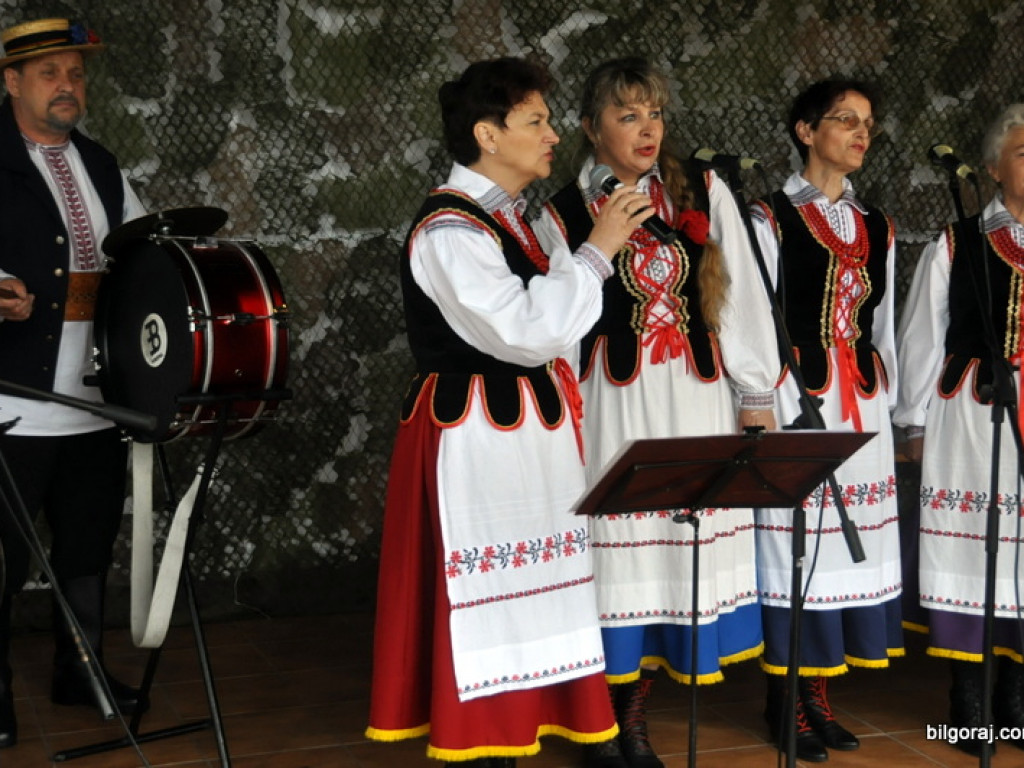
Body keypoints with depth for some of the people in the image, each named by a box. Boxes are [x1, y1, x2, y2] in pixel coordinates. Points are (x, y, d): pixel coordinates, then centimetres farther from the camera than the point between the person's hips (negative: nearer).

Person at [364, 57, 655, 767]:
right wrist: (595, 251, -17)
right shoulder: (450, 230, -16)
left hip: (525, 433, 9)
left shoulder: (510, 220, 14)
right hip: (475, 436, -9)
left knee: (518, 597, 12)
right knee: (481, 603, -4)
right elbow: (526, 330, -24)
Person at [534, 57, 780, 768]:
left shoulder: (705, 193, 6)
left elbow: (743, 295, 6)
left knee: (681, 548, 5)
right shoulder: (565, 215, 1)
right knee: (615, 553, -2)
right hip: (613, 405, -2)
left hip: (695, 399, 3)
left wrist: (755, 391, 6)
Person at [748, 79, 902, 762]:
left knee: (848, 544, 6)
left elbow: (884, 327, 17)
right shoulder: (772, 219, -3)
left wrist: (885, 406, 11)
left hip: (864, 410, 6)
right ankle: (786, 702, 8)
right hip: (797, 404, -5)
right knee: (792, 543, -3)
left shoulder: (876, 229, 15)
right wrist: (780, 409, -12)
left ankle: (820, 694, 16)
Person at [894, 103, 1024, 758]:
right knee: (969, 546, 3)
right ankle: (969, 700, 13)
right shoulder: (956, 246, 1)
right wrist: (918, 423, 2)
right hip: (970, 416, -2)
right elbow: (922, 337, 3)